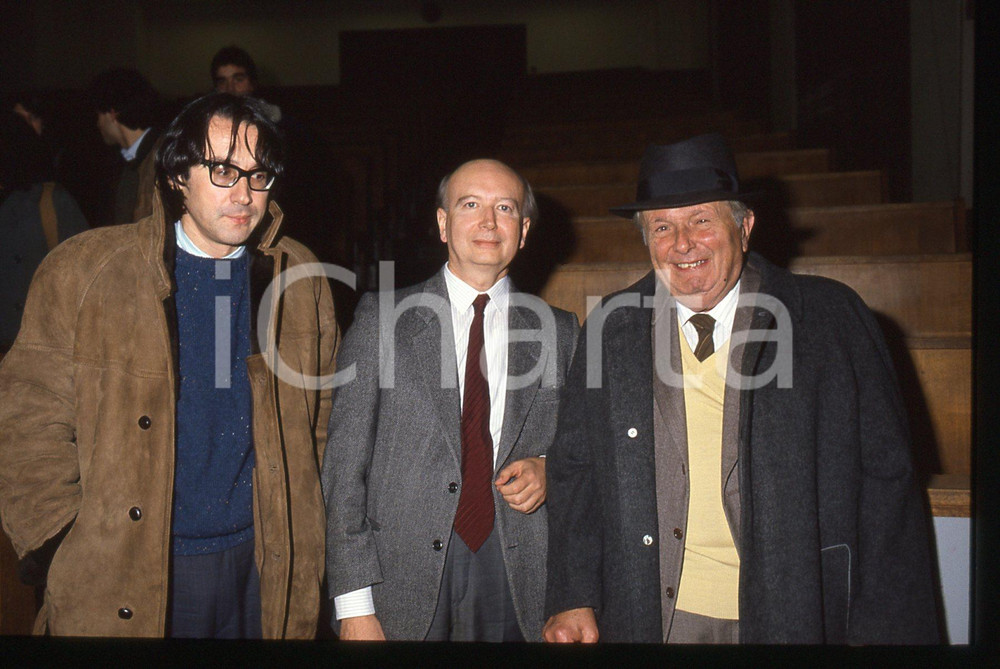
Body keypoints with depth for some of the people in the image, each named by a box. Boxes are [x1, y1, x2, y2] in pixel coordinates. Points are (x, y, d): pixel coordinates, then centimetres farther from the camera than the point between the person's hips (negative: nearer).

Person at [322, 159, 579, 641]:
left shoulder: (558, 331, 6)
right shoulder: (382, 318, 0)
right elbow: (345, 463, -3)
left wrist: (547, 470, -5)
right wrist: (355, 606, -8)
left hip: (517, 579, 2)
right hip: (403, 578, -1)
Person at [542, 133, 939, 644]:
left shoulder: (832, 319, -5)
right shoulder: (610, 330, 1)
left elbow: (884, 478, -3)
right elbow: (573, 472, 5)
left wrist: (881, 629, -5)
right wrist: (572, 600, -4)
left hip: (799, 617, -1)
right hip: (651, 618, 2)